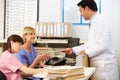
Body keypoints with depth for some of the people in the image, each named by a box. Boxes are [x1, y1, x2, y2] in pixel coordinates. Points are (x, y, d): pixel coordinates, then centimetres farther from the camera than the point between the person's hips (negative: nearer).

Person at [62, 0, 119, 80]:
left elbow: (102, 45, -22)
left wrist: (86, 52, -11)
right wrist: (73, 50, 16)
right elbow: (91, 44, 19)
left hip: (104, 66, -9)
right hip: (98, 65, 9)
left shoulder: (100, 22, -16)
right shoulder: (94, 23, 14)